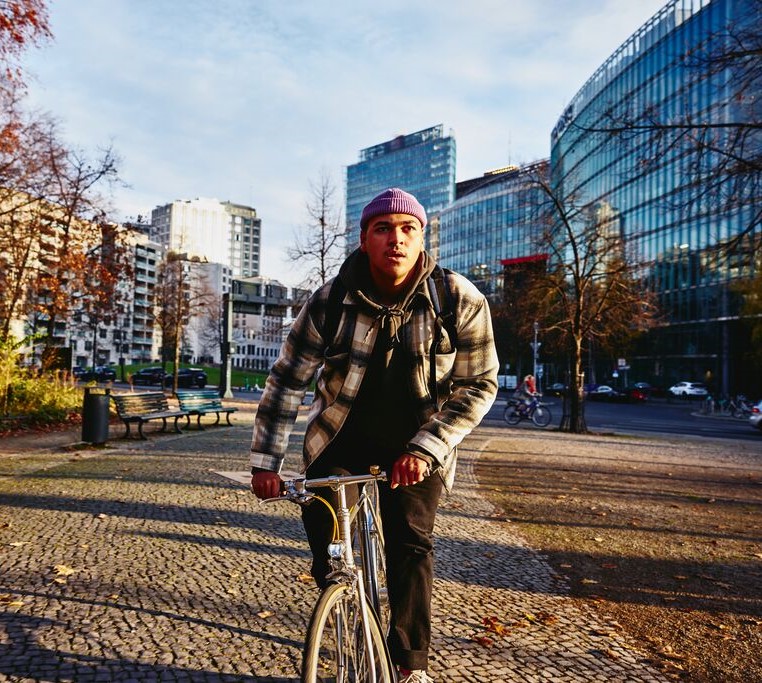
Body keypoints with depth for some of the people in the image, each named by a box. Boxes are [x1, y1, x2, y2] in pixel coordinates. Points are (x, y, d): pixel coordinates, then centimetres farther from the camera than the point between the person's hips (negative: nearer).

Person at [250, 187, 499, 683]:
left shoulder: (461, 301, -17)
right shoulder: (330, 301, -15)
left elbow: (479, 385, -13)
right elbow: (287, 380, -9)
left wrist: (426, 448, -24)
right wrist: (266, 462, -10)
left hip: (416, 445, -1)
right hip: (343, 438, 1)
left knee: (411, 542, -12)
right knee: (322, 520, -11)